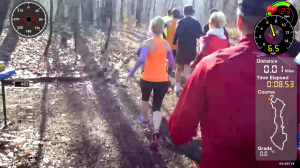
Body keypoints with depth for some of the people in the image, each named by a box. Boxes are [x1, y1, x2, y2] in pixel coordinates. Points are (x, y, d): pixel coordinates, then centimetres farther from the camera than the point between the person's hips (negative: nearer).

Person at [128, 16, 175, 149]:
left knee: (145, 99, 28)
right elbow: (172, 64, 4)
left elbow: (141, 60, -28)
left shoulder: (147, 43, -14)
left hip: (147, 79, -2)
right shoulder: (167, 44, -2)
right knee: (157, 107, 5)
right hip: (162, 80, 2)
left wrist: (132, 71, -14)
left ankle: (145, 120, 52)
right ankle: (156, 133, -18)